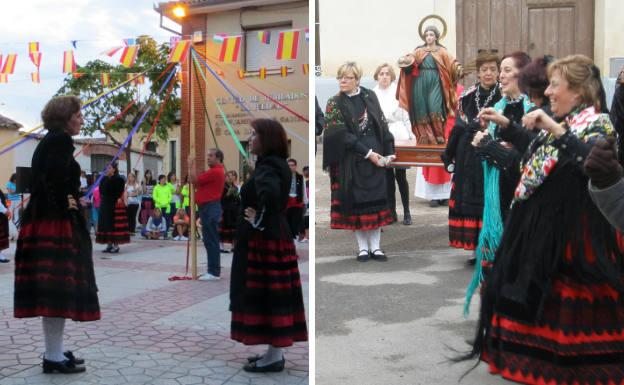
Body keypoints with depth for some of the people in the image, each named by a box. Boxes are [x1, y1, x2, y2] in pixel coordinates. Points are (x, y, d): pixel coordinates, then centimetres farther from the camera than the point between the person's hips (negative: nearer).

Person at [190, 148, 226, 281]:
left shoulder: (215, 171, -14)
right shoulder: (216, 171, 21)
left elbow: (194, 180, -14)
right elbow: (199, 182, 21)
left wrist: (192, 165, -2)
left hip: (210, 208, -11)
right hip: (208, 208, 11)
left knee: (211, 241, -9)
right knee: (210, 240, 13)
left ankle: (214, 272, -6)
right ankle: (213, 270, 18)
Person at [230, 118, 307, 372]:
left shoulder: (266, 167, -18)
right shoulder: (278, 165, 12)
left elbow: (270, 193, -38)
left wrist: (259, 221, -24)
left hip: (263, 240, -10)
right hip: (277, 237, 10)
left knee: (264, 296, -2)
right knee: (274, 295, 13)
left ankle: (274, 357, 6)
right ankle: (275, 352, 22)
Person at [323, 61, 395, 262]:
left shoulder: (369, 96, 6)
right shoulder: (335, 103, -3)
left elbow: (382, 125, 7)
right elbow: (343, 135, -11)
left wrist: (388, 152, -2)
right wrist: (367, 153, -15)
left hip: (376, 156, 3)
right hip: (351, 160, -2)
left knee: (376, 200, 2)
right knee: (356, 201, 2)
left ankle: (375, 247, 10)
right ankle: (362, 247, 12)